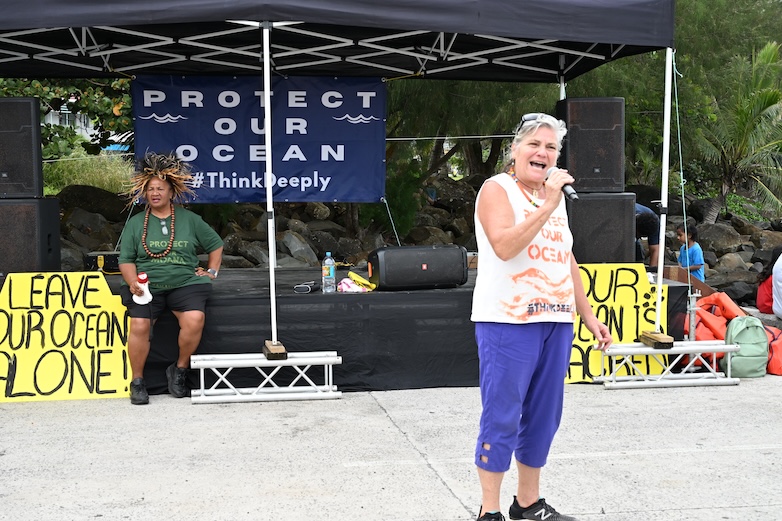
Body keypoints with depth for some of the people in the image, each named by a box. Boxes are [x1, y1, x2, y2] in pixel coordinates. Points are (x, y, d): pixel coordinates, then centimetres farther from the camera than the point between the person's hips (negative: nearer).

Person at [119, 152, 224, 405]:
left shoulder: (189, 219, 13)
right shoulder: (136, 223, 12)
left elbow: (216, 244, 22)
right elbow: (126, 260, 8)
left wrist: (212, 271, 10)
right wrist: (132, 282, -10)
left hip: (185, 282, 0)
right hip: (147, 285, 0)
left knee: (194, 320, -28)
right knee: (139, 325, -25)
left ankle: (179, 370, -4)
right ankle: (137, 381, -6)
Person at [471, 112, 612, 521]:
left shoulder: (554, 193, 17)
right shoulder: (497, 189, -5)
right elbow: (504, 246, -21)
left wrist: (588, 316, 19)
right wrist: (548, 205, -21)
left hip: (556, 320, 7)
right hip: (508, 320, -7)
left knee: (543, 417, 12)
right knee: (502, 418, -4)